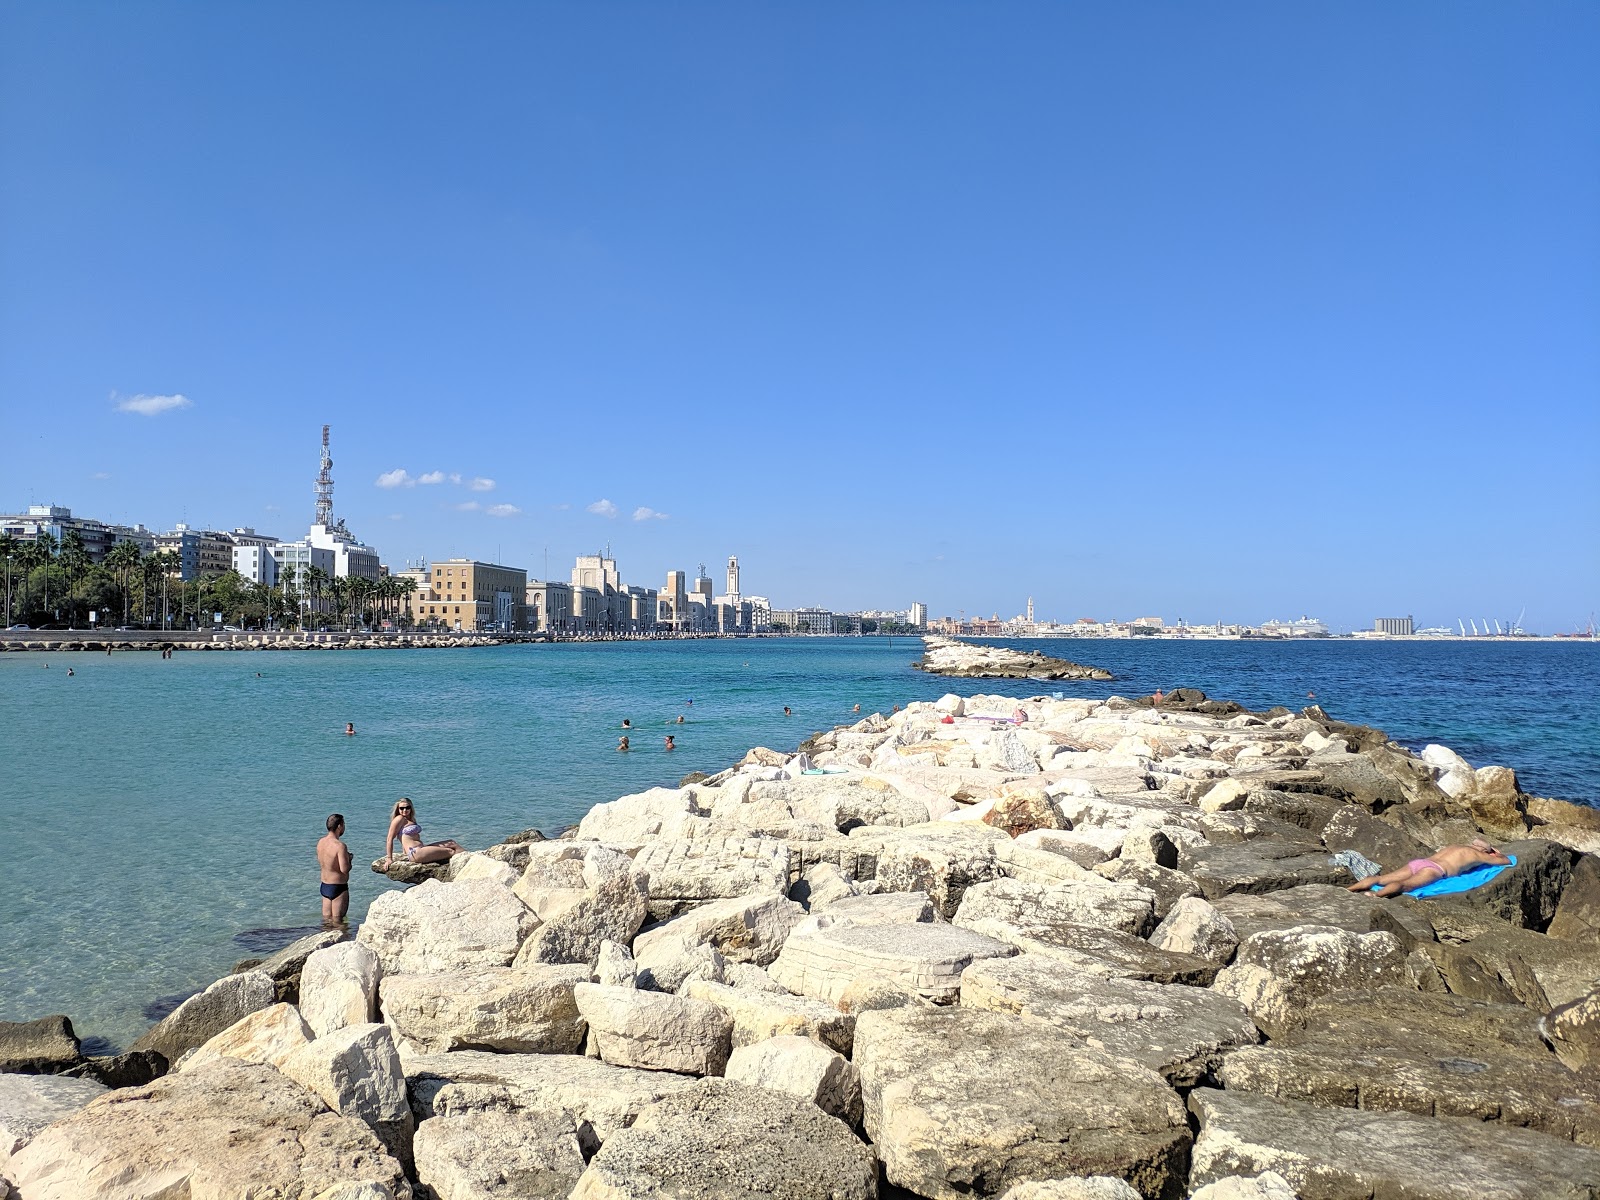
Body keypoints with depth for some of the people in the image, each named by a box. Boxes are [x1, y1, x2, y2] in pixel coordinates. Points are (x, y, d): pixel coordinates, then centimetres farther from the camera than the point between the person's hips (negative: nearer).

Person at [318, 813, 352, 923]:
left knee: (326, 920, 17)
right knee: (337, 922, 2)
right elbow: (344, 869, -26)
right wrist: (349, 860, -4)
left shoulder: (321, 842, 3)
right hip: (338, 887, -8)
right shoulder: (340, 845, -23)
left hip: (324, 885, 8)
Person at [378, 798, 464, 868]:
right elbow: (390, 839, -10)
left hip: (421, 848, 9)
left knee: (451, 843, 7)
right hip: (415, 853, -9)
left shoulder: (411, 819, 18)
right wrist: (389, 859, -13)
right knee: (451, 852, -8)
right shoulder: (399, 819, -7)